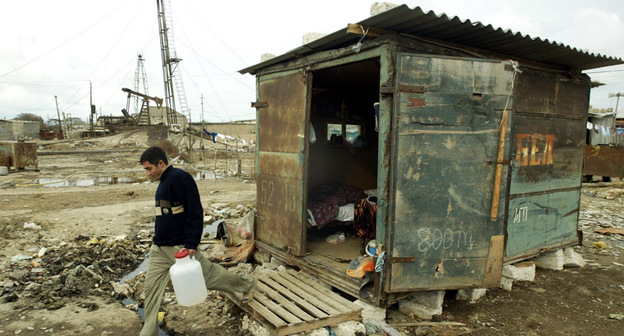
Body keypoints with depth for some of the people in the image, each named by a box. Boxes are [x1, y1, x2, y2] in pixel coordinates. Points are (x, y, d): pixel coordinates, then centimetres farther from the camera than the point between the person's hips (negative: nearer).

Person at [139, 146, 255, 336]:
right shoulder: (163, 182, 13)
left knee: (209, 274, 5)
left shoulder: (180, 178, -17)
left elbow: (195, 213, -22)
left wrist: (191, 245, -24)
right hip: (159, 249, 9)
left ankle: (246, 284, 28)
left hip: (179, 247, -9)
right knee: (151, 290, 10)